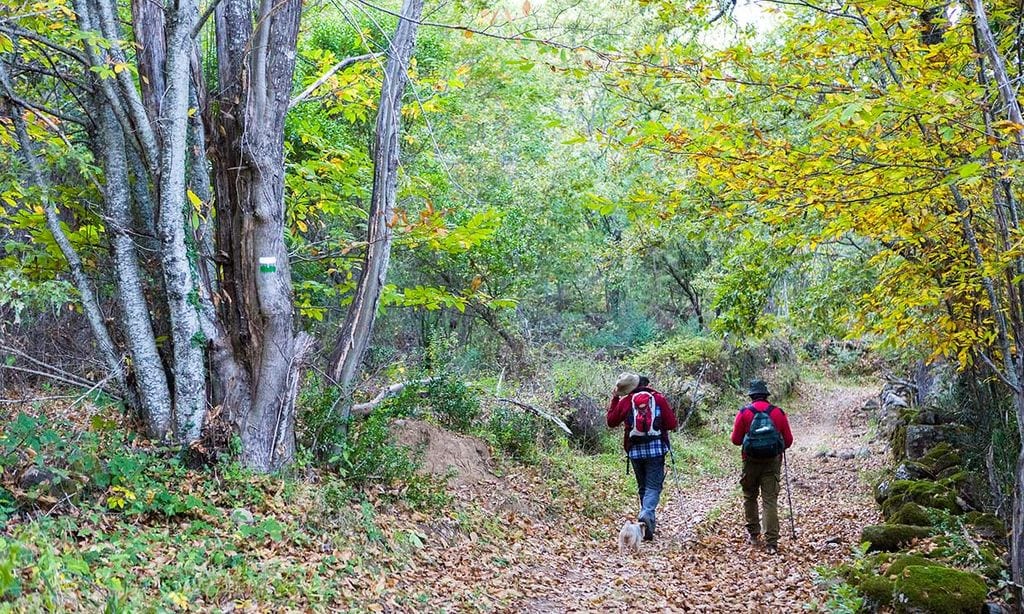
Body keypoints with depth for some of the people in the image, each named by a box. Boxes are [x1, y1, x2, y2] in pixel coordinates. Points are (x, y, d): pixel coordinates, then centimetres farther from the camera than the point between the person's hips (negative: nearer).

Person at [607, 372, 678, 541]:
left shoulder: (625, 401, 1)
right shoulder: (659, 398, -1)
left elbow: (611, 422, 13)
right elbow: (672, 424, -2)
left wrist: (614, 399, 19)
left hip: (635, 451, 2)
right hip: (656, 449, -2)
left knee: (642, 487, 15)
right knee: (653, 486, -3)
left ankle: (649, 523, 20)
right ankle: (647, 514, -27)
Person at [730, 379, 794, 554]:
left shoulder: (744, 412, -5)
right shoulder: (778, 412, -1)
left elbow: (735, 439, -3)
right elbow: (788, 440, 2)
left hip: (751, 461, 0)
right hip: (773, 461, 1)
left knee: (750, 497, 19)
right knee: (770, 501, 0)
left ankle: (753, 534, 26)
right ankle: (771, 543, -4)